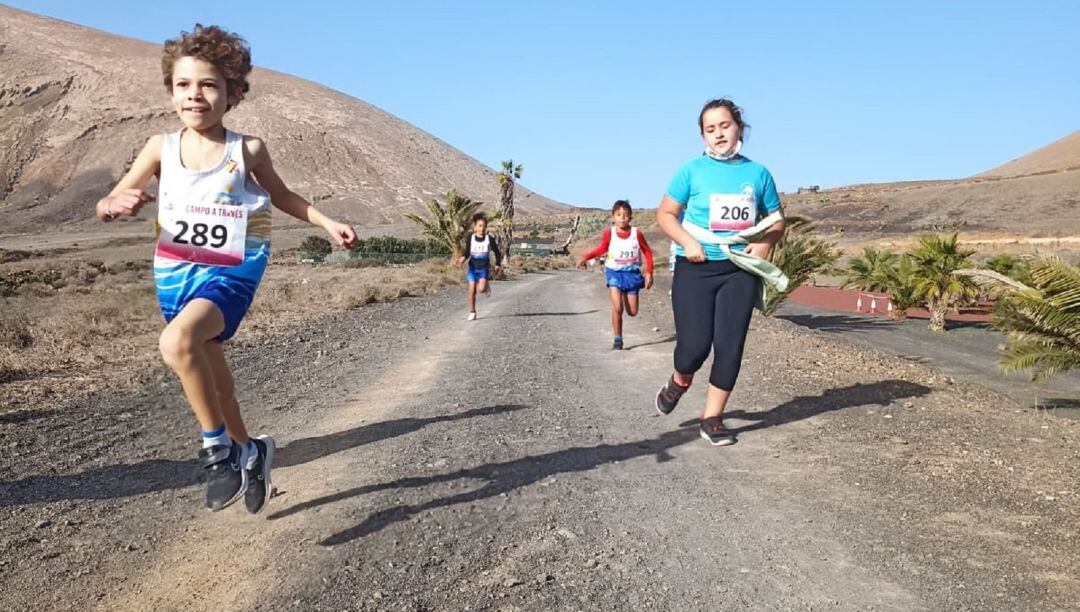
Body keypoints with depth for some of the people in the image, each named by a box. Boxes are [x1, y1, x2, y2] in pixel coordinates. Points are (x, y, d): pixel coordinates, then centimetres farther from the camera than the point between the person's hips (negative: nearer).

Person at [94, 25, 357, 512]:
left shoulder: (247, 151, -7)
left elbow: (282, 196, 12)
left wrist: (329, 224, 5)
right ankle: (248, 451, 40)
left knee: (178, 342, -32)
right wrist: (118, 204, -24)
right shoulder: (161, 148, -3)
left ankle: (219, 448, -13)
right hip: (175, 272, 5)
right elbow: (105, 205, -1)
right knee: (208, 374, 16)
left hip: (230, 272, -4)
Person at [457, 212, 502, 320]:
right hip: (472, 267, 1)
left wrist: (498, 265, 4)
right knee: (472, 290, -2)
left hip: (483, 268, -1)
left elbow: (497, 252, 4)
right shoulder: (470, 238, -4)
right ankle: (472, 312, 11)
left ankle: (486, 286, 21)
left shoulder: (490, 239, -6)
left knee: (481, 289, -18)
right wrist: (463, 258, -18)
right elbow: (467, 252, 2)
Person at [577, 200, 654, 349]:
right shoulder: (609, 233, -7)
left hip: (632, 273, 1)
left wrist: (649, 273, -2)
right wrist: (586, 257, -6)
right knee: (617, 308, -13)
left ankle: (625, 295, 42)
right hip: (614, 272, -1)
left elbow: (647, 252, 3)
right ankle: (617, 340, 1)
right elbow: (601, 249, 8)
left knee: (632, 312, 6)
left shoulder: (636, 234, -7)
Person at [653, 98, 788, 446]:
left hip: (740, 270, 2)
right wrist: (687, 242, -13)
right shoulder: (692, 170, 0)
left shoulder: (758, 173, 7)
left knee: (730, 346, 0)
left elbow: (777, 220, 15)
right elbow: (665, 214, 3)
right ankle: (679, 382, 28)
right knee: (694, 345, -7)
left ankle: (712, 418, 14)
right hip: (696, 269, -2)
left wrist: (765, 242, -6)